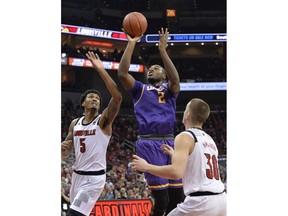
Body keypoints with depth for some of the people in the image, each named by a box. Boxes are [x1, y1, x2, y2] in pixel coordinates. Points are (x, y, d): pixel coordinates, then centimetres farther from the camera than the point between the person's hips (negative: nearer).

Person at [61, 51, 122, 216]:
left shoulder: (103, 121, -8)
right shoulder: (75, 123, 10)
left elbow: (117, 97, -26)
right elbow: (65, 155, 17)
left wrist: (101, 70, -29)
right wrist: (63, 149, -9)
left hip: (94, 177, -7)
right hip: (77, 175, 7)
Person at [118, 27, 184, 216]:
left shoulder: (170, 89, 18)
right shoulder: (140, 89, 17)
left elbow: (175, 80, -7)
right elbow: (122, 73, 0)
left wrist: (162, 50, -12)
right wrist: (131, 43, -2)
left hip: (169, 142, 2)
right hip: (149, 143, -2)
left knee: (177, 197, 1)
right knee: (161, 198, -10)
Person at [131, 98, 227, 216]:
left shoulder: (185, 137, -5)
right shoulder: (209, 140, 19)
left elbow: (176, 172, -17)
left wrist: (146, 167, -5)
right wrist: (176, 155, 39)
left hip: (201, 201, -7)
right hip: (221, 199, 7)